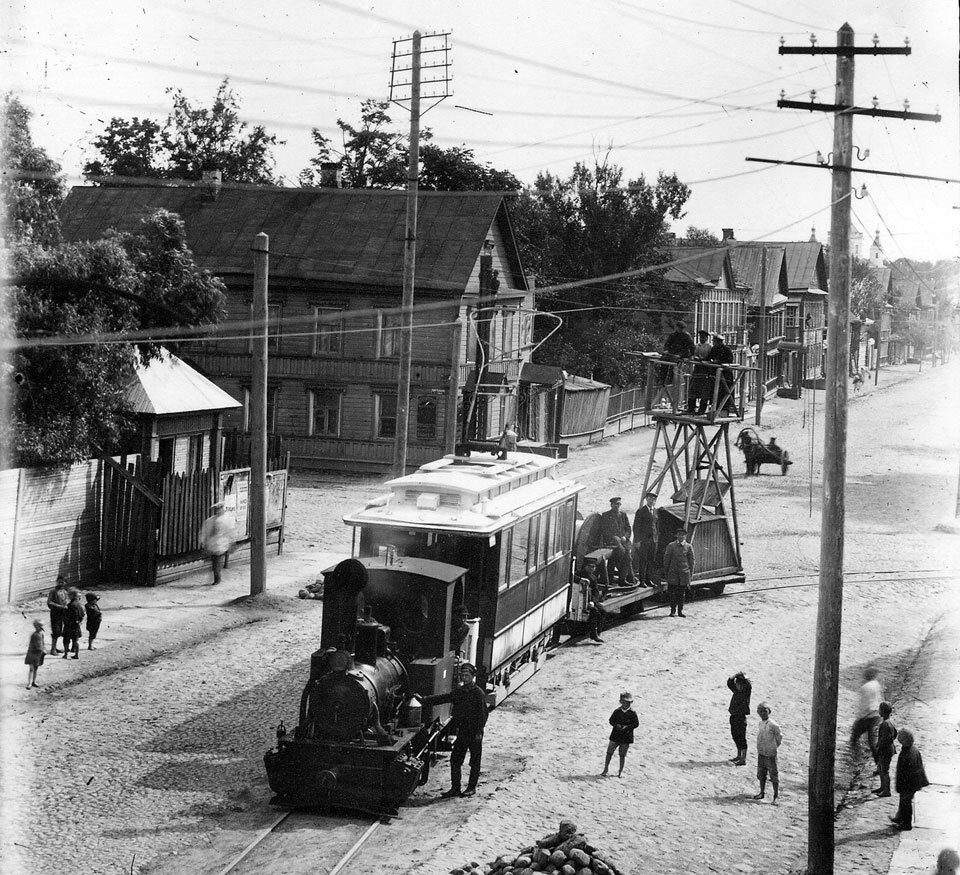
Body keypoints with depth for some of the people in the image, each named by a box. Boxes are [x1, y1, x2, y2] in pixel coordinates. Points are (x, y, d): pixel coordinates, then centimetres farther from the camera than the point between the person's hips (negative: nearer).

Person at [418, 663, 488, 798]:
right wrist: (424, 700, 7)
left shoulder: (478, 693, -11)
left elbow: (483, 713, -12)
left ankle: (472, 787, 17)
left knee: (475, 761, 5)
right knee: (455, 760, 5)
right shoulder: (458, 692, 7)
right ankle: (455, 788, 12)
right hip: (462, 731, 6)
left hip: (474, 732, -6)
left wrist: (479, 732, -16)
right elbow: (442, 698, 12)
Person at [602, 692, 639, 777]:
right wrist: (616, 725, -14)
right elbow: (611, 720, 5)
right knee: (609, 752, 2)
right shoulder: (617, 711, 1)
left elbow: (636, 724, -6)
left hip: (626, 737, -2)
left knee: (622, 755, 6)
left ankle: (620, 771, 19)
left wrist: (627, 727, -18)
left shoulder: (632, 713, -5)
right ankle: (606, 769, 15)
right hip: (615, 735, 2)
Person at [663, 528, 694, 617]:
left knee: (682, 592, 4)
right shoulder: (671, 546, 4)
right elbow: (666, 559, 7)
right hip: (673, 572, 0)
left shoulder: (688, 547, 5)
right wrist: (665, 572, 4)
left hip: (684, 572, 1)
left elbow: (691, 560, 10)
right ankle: (673, 610, 6)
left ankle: (680, 611, 12)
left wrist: (691, 572, 6)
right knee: (672, 592, -3)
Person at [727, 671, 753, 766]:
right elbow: (729, 682, 14)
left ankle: (743, 759, -3)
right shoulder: (736, 691, 10)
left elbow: (749, 686, -28)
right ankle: (739, 756, 30)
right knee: (735, 736, 16)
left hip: (741, 717, -8)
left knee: (741, 738, -6)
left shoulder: (746, 692, -8)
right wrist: (735, 675, 0)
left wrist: (745, 677, -17)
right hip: (733, 716, 8)